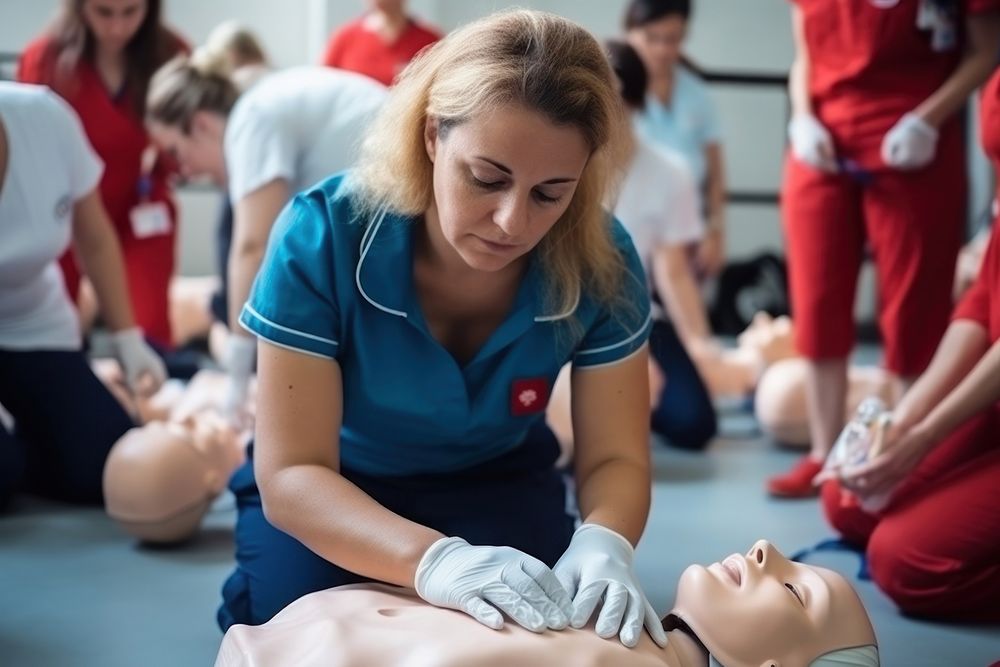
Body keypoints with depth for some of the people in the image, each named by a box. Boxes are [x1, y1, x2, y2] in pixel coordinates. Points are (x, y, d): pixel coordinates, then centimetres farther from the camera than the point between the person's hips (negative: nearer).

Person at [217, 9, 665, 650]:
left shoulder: (602, 264, -25)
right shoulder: (323, 236, -32)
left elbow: (614, 459, -18)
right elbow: (291, 475, -33)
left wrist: (603, 542, -44)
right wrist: (431, 559, -51)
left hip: (497, 481, 2)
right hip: (331, 488, -1)